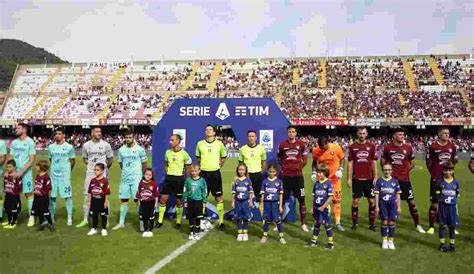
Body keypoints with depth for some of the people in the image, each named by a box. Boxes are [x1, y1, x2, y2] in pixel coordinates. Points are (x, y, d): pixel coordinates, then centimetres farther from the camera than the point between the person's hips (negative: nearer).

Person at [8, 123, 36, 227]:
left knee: (28, 194, 0)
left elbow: (31, 160, -11)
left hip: (26, 172, -5)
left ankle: (31, 217, 6)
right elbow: (10, 158, 11)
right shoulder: (14, 142, 9)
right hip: (14, 172, 5)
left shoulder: (30, 142, -7)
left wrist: (21, 172, -17)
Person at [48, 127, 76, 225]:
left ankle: (69, 218, 5)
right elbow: (51, 159, 18)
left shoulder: (69, 147, -5)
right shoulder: (51, 147, 5)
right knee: (52, 196, 8)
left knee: (67, 195, -3)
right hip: (53, 174, 4)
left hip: (65, 175, -3)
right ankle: (51, 217, 20)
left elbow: (73, 160, 4)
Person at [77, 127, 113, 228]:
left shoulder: (105, 145, -4)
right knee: (87, 195, 6)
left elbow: (110, 159, 6)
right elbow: (85, 159, 17)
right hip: (90, 173, 3)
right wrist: (91, 166, 6)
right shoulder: (86, 145, 3)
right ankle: (85, 219, 18)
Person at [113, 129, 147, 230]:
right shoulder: (121, 150, 6)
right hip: (124, 178, 4)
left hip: (136, 178, -4)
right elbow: (120, 163, 17)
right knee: (123, 199, 10)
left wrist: (141, 174, 6)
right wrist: (126, 171, 13)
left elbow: (144, 164, 2)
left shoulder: (140, 149, -5)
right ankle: (121, 222, 22)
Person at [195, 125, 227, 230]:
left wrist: (218, 166, 5)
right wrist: (202, 166, 9)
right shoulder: (200, 144, 2)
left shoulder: (219, 143, -1)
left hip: (215, 173, -1)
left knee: (219, 198, 2)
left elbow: (223, 157, 13)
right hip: (204, 173, 1)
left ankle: (221, 222, 11)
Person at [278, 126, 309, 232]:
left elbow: (305, 160, 10)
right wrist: (285, 167, 8)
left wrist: (298, 167, 8)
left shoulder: (301, 144, 1)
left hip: (298, 175, 0)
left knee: (301, 199, 3)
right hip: (285, 176, 0)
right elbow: (279, 159, 15)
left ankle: (303, 223, 14)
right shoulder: (282, 145, 1)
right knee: (282, 199, 5)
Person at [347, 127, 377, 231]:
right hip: (356, 179, -1)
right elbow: (350, 163, 2)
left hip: (369, 178, 1)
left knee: (371, 201, 4)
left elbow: (374, 163, 5)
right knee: (355, 200, 4)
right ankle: (355, 223, 15)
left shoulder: (371, 146, 3)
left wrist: (375, 177, -1)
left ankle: (372, 224, 16)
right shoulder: (352, 147, 1)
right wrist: (349, 178, -1)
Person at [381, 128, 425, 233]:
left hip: (404, 179, 1)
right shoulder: (387, 148, -2)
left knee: (411, 202, 5)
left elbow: (412, 163, 11)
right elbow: (382, 162, 11)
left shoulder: (408, 148, 0)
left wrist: (405, 170, 3)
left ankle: (417, 225, 17)